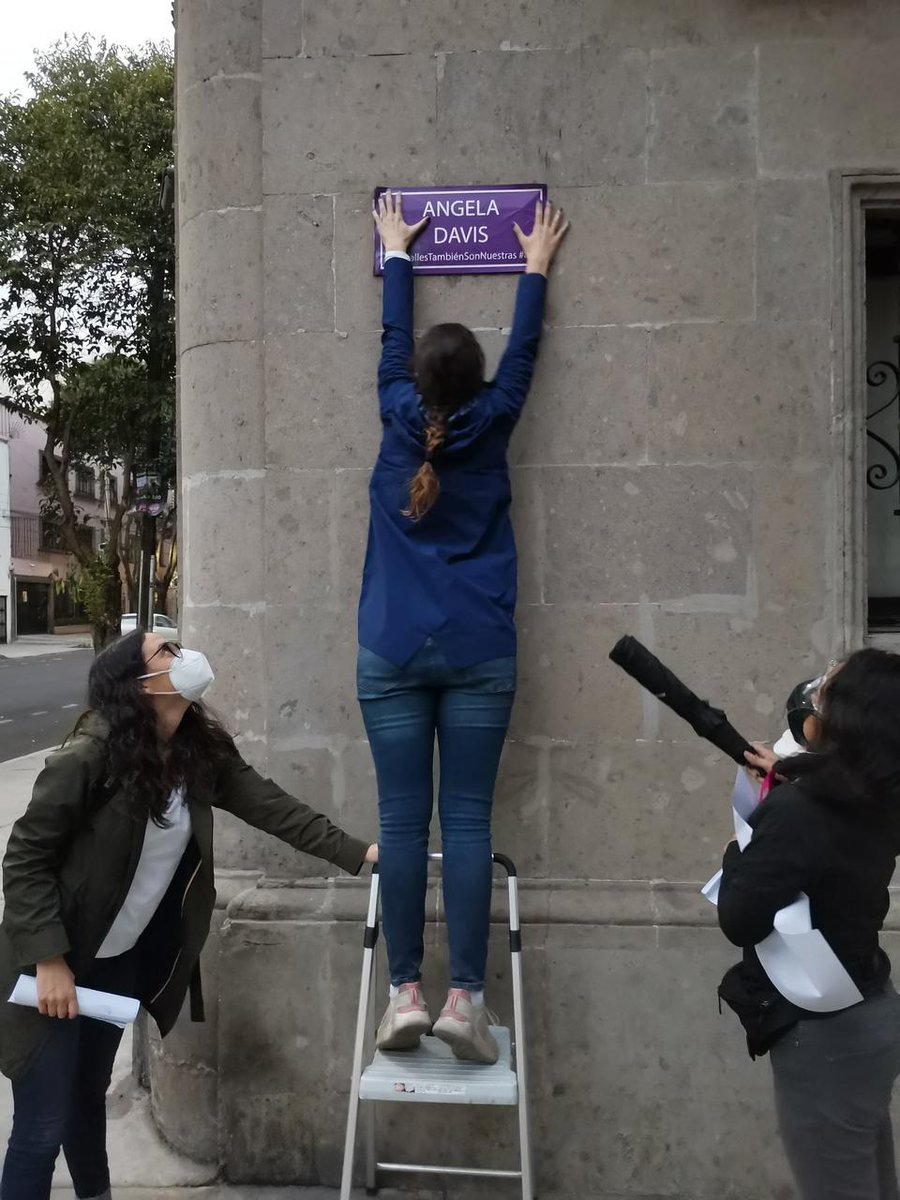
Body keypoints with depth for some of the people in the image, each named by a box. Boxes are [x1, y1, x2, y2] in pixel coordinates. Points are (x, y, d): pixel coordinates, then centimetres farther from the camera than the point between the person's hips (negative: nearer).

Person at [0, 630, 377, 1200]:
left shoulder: (202, 748, -5)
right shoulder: (89, 757, -24)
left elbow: (269, 805, -5)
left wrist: (358, 851, -11)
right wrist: (48, 959, -22)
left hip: (122, 960, 6)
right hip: (56, 963, -6)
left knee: (89, 1093, 24)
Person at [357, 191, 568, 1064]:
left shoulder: (401, 420, 5)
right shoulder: (489, 425, 3)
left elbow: (392, 339, 21)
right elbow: (523, 351, 19)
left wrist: (397, 252, 37)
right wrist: (536, 265, 33)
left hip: (393, 654, 1)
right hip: (477, 654, 0)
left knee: (402, 820, 1)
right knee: (468, 820, -2)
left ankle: (406, 991, 2)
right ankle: (464, 997, -3)